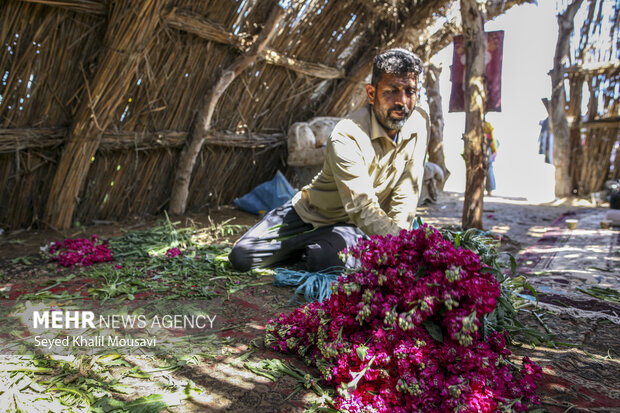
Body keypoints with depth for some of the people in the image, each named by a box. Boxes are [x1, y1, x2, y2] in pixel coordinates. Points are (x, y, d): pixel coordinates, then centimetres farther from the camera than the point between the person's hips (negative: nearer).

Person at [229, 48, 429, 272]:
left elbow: (406, 195, -10)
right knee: (241, 256, -10)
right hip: (311, 213, -2)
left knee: (326, 261, -32)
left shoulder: (419, 124, -12)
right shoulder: (347, 136, -29)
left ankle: (319, 248, 5)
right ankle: (308, 245, 14)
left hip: (351, 225, 2)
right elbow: (363, 209, -34)